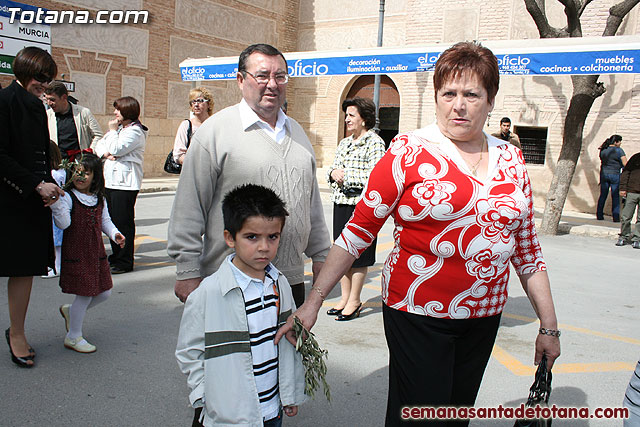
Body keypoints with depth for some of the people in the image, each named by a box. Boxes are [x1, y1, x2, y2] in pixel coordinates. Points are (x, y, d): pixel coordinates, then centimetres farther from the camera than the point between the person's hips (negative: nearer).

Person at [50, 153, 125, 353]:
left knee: (104, 292, 10)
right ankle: (73, 337, 16)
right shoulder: (68, 197, -9)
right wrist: (56, 202, -34)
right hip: (76, 253, -6)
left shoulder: (99, 199, 8)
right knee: (85, 294, -4)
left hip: (96, 252, 6)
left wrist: (115, 234, 0)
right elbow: (63, 223, -21)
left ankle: (70, 311, 36)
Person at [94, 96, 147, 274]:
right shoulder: (119, 128, 20)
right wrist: (105, 153, -4)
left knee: (123, 222, -6)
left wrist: (112, 130, -4)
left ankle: (125, 261, 0)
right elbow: (99, 145, 17)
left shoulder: (135, 131, -9)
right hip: (110, 180, 9)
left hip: (125, 182, -9)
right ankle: (116, 256, 21)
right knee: (112, 219, 12)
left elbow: (116, 149, -19)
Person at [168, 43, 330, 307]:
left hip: (291, 279, 6)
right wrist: (187, 272, -10)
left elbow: (312, 201, 20)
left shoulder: (296, 132, 14)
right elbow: (189, 208, -8)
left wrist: (319, 255, 18)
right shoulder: (216, 130, -6)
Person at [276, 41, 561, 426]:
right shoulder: (410, 151, -8)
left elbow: (526, 247, 11)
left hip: (483, 318, 5)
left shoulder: (511, 159, 6)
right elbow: (359, 230, -8)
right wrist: (314, 301, -11)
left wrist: (549, 325, 11)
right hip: (418, 314, -5)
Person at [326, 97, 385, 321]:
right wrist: (332, 172, -4)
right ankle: (345, 297, 23)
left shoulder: (375, 142, -7)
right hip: (341, 202, 8)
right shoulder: (344, 143, 16)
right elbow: (334, 168, 19)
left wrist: (345, 176, -15)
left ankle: (354, 301, 12)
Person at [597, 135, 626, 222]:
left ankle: (599, 215, 13)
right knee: (615, 196, 3)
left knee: (602, 195, 11)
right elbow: (625, 164, -12)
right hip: (615, 174, -4)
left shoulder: (603, 150, 5)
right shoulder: (619, 150, -10)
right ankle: (616, 217, 3)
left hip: (604, 174, 5)